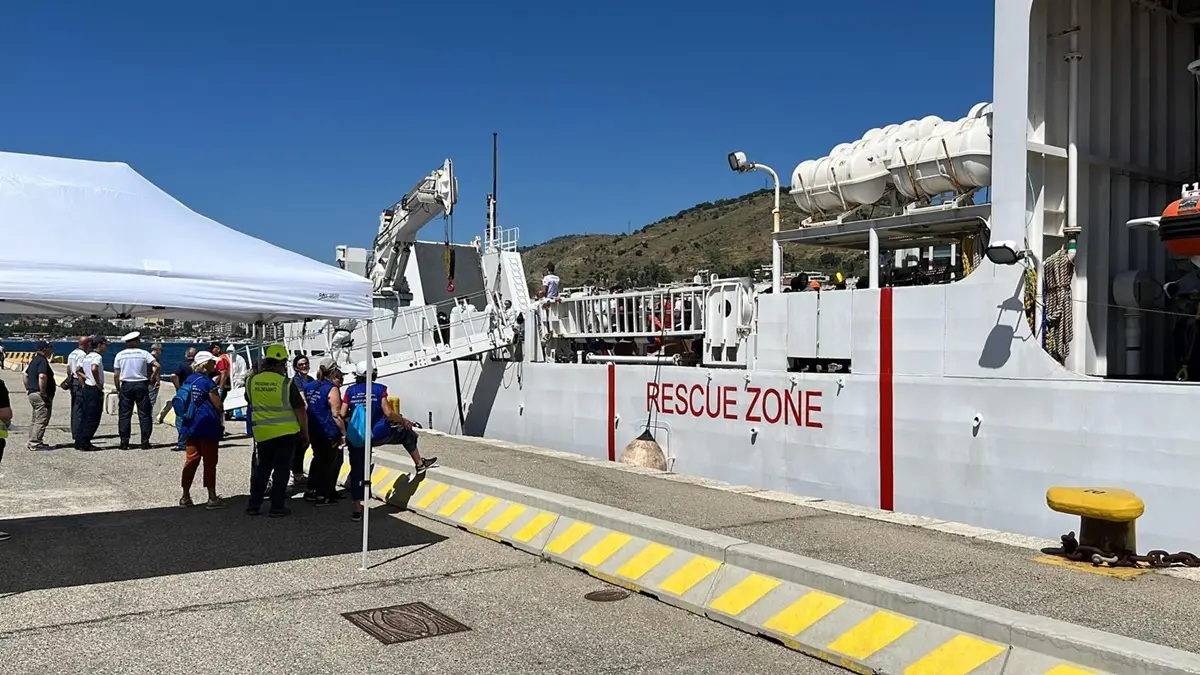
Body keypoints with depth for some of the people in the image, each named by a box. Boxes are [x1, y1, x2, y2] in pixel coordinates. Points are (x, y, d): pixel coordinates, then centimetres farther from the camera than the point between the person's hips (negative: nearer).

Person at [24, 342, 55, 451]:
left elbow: (26, 375, 24)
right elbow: (42, 377, -29)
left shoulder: (34, 360, 16)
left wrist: (28, 389, 24)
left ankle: (32, 442, 22)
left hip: (32, 393, 10)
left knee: (36, 420, 17)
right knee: (41, 420, -6)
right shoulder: (43, 361, -16)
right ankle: (35, 443, -6)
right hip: (39, 394, -10)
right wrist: (43, 393, -24)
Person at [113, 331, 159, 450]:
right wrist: (152, 377, 0)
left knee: (124, 414, 6)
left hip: (126, 385, 2)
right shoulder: (144, 353, -2)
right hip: (141, 385, -2)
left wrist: (118, 389, 11)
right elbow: (157, 365, -14)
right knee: (144, 414, 3)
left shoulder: (120, 355, 4)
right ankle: (145, 442, 1)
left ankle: (124, 442, 5)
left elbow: (116, 375, 3)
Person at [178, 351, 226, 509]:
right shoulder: (208, 382, -14)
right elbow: (218, 405, -12)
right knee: (210, 462, 0)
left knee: (191, 460, 12)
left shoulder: (188, 380, 7)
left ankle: (185, 496, 17)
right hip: (208, 426, -7)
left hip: (190, 425, 7)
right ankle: (212, 498, 3)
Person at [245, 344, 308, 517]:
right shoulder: (286, 383, -14)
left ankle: (254, 505, 19)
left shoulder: (251, 381, -1)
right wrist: (305, 432, 0)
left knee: (261, 469, 17)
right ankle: (276, 507, 8)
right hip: (286, 432, -4)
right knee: (281, 470, 5)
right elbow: (300, 410, -10)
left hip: (262, 433, 4)